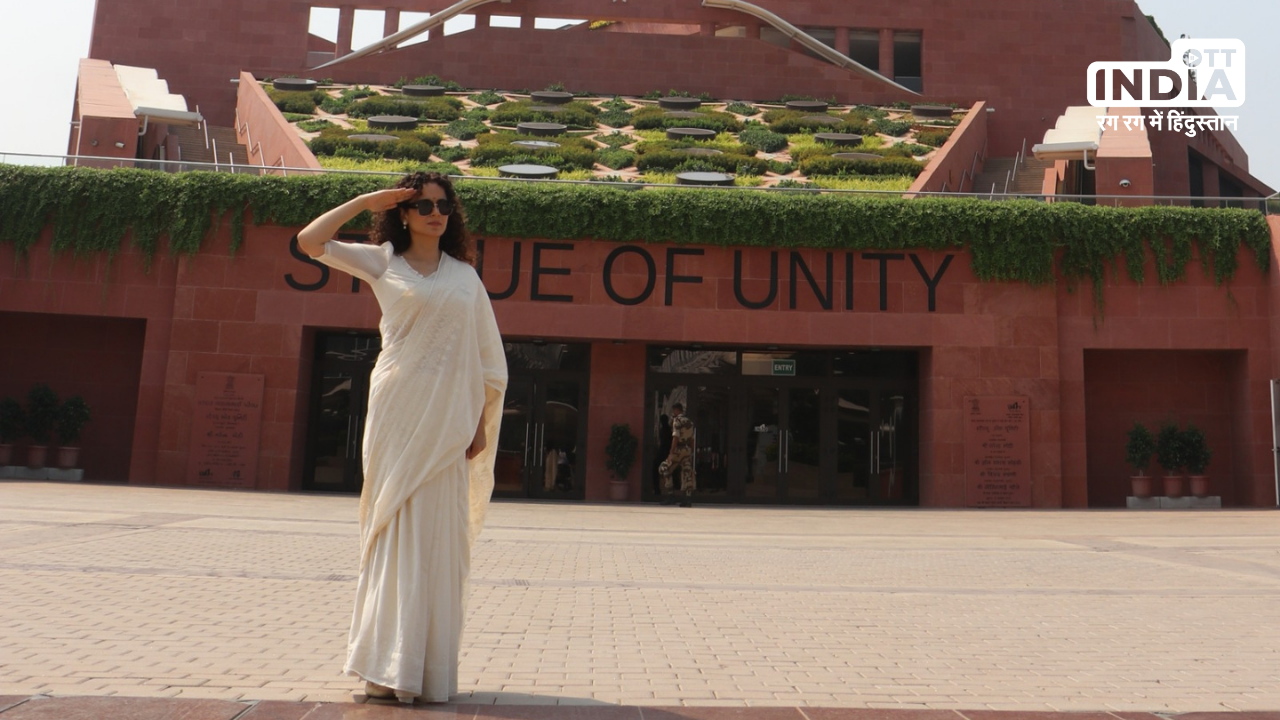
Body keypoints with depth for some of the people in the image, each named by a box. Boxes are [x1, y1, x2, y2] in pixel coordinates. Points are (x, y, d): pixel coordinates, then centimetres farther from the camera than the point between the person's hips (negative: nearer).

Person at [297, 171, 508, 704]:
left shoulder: (465, 274, 13)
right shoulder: (383, 262, 9)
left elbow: (487, 357, 12)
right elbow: (310, 241, 0)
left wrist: (481, 422, 7)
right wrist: (366, 201, 3)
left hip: (447, 420, 2)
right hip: (397, 414, -2)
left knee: (440, 539, 3)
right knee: (398, 532, -2)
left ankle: (431, 667, 15)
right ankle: (391, 666, 7)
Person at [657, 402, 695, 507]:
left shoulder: (677, 420, -8)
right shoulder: (689, 421, 16)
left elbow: (676, 437, -16)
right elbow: (691, 439, 16)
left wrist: (671, 452, -18)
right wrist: (691, 452, 21)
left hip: (679, 449, -7)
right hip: (688, 450, 7)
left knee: (664, 470, 3)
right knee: (687, 474, 4)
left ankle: (668, 495, -3)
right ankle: (687, 500, -1)